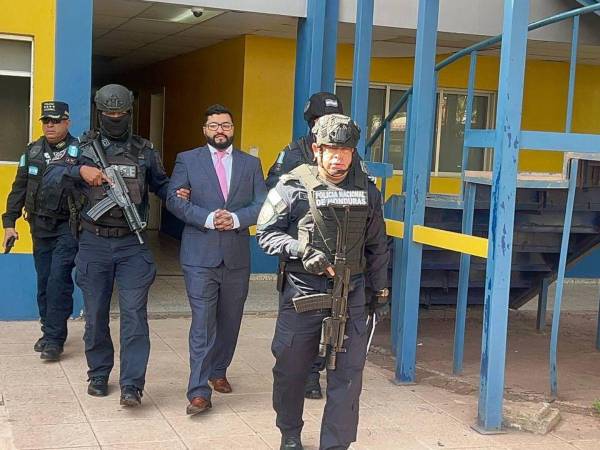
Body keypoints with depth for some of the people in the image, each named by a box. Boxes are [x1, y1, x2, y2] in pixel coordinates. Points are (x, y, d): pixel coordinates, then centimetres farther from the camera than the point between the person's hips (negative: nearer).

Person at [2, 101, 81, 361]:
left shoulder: (79, 151, -6)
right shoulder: (32, 152, 8)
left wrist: (83, 170, -43)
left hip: (67, 226, -5)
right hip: (40, 226, 5)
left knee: (59, 279, -10)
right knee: (44, 281, 11)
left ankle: (54, 338, -4)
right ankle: (49, 331, 24)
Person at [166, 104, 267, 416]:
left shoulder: (251, 164, 11)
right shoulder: (187, 160, 5)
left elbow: (262, 204, 3)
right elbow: (174, 200, -4)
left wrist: (235, 219, -14)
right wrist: (207, 218, -17)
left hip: (237, 257, 3)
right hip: (200, 255, -3)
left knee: (229, 321, 14)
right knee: (203, 324, -7)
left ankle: (218, 372, 34)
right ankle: (199, 392, -6)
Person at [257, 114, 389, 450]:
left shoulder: (367, 191, 4)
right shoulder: (293, 187, -6)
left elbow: (377, 247, 13)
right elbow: (266, 233, -2)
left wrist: (380, 290, 14)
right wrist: (301, 250, -16)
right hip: (301, 292, -1)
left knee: (347, 375, 0)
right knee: (290, 370, 11)